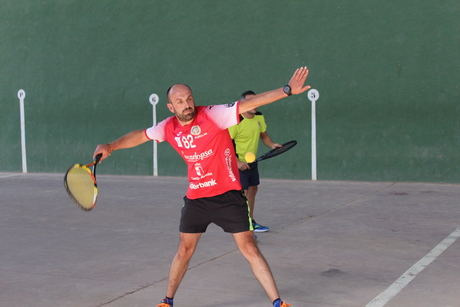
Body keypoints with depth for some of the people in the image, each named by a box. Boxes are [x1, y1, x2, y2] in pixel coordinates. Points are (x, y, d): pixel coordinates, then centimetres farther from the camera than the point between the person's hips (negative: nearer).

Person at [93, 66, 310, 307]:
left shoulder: (212, 115, -16)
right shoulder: (169, 127, -1)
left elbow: (248, 104, -23)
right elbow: (141, 135, 15)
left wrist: (287, 90, -30)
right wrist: (110, 147, 9)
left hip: (227, 195, -4)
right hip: (195, 198, 4)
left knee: (248, 247, -6)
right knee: (184, 250, 14)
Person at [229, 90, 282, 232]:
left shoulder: (259, 117, 1)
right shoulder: (236, 121, -22)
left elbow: (264, 135, 16)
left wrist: (271, 145, -5)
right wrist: (237, 162, -26)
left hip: (252, 161, 8)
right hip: (238, 162, -8)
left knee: (253, 189, 14)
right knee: (242, 192, -10)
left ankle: (250, 221, 28)